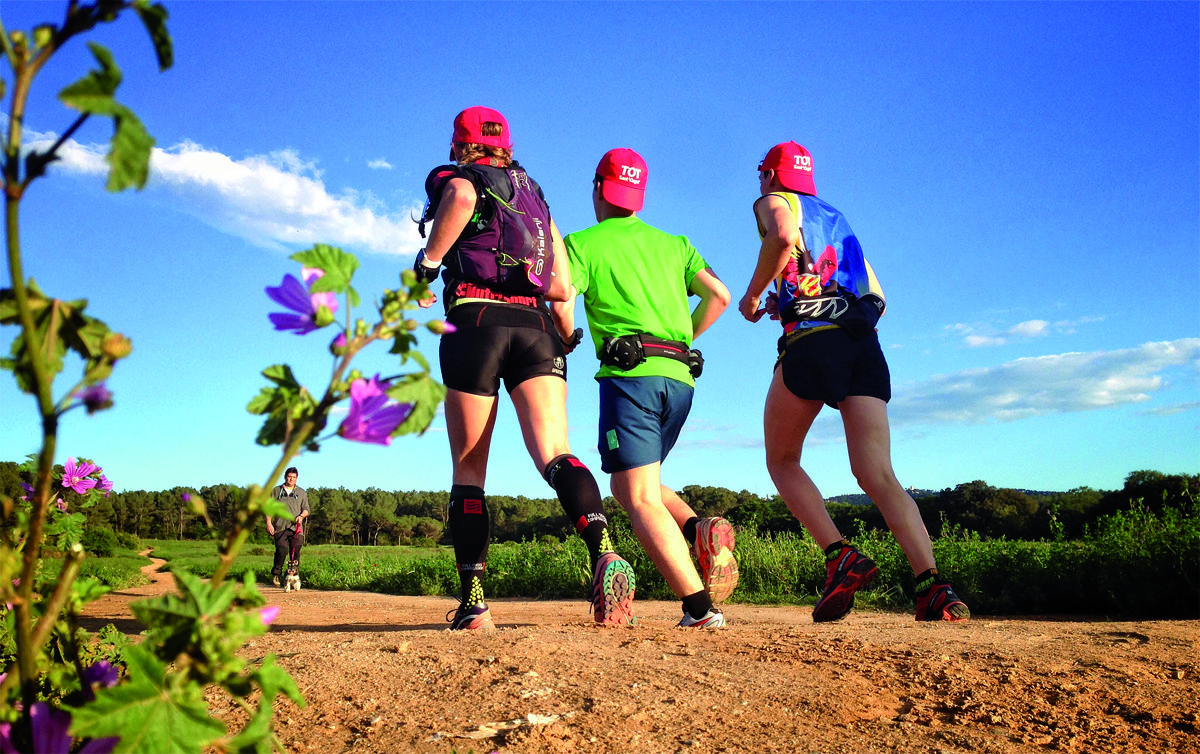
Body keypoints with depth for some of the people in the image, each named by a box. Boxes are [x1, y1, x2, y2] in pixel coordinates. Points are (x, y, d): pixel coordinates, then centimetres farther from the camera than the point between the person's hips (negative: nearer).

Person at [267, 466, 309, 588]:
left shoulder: (301, 492, 16)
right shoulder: (276, 491, 12)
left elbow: (306, 509, 16)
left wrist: (301, 516, -6)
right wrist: (268, 523, 1)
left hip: (296, 528, 2)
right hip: (280, 527, -1)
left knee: (295, 553, -3)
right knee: (282, 551, -13)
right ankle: (275, 574, 4)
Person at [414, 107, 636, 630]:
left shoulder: (452, 179, 13)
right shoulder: (536, 197, 26)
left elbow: (462, 197, -16)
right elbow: (563, 286, 18)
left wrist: (427, 263, -6)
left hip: (477, 324, -3)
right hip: (537, 329, 3)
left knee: (468, 472, 6)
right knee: (554, 453, -10)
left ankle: (473, 604, 5)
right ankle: (604, 552, -37)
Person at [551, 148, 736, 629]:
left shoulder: (582, 243, 9)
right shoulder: (674, 243, 22)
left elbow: (561, 304, -5)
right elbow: (719, 295, 11)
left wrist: (568, 343, 16)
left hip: (630, 373, -6)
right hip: (680, 377, 6)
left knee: (640, 498, -6)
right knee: (631, 486, 20)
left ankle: (699, 607, -18)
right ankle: (700, 529, -6)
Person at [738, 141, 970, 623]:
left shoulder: (773, 201, 13)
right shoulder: (837, 218, 31)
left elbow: (783, 236, -15)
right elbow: (876, 298, 27)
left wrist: (752, 297, -1)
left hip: (810, 343, -5)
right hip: (865, 346, 6)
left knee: (782, 461, 10)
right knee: (878, 475, -4)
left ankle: (841, 558, -7)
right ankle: (932, 585, -21)